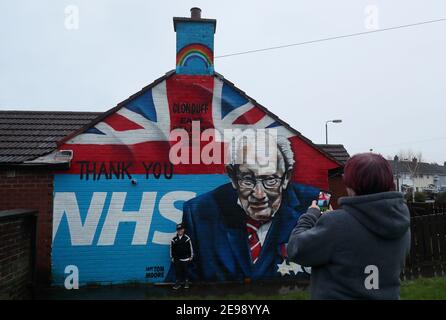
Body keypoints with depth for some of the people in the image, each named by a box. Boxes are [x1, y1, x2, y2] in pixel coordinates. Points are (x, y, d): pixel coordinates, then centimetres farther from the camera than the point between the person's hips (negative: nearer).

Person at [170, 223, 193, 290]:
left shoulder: (187, 238, -5)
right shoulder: (174, 239, 0)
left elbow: (190, 247, 0)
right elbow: (171, 248, 6)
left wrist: (191, 256, 2)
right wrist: (172, 257, 6)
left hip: (185, 259, -2)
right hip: (177, 259, 2)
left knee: (185, 271, 5)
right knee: (177, 271, 4)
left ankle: (186, 282, 21)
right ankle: (178, 283, 15)